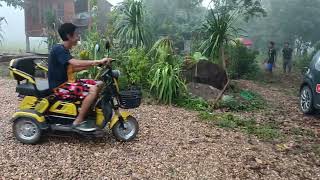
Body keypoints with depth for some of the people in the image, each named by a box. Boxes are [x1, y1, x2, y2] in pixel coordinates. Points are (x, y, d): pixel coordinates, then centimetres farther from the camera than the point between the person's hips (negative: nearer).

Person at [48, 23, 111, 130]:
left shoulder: (64, 50, 13)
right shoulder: (58, 49, -17)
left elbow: (72, 69, 16)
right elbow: (76, 63, -31)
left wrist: (91, 64, 7)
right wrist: (98, 61, -29)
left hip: (65, 83, 9)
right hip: (60, 87, -9)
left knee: (98, 85, 3)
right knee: (93, 90, -25)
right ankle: (78, 122, -16)